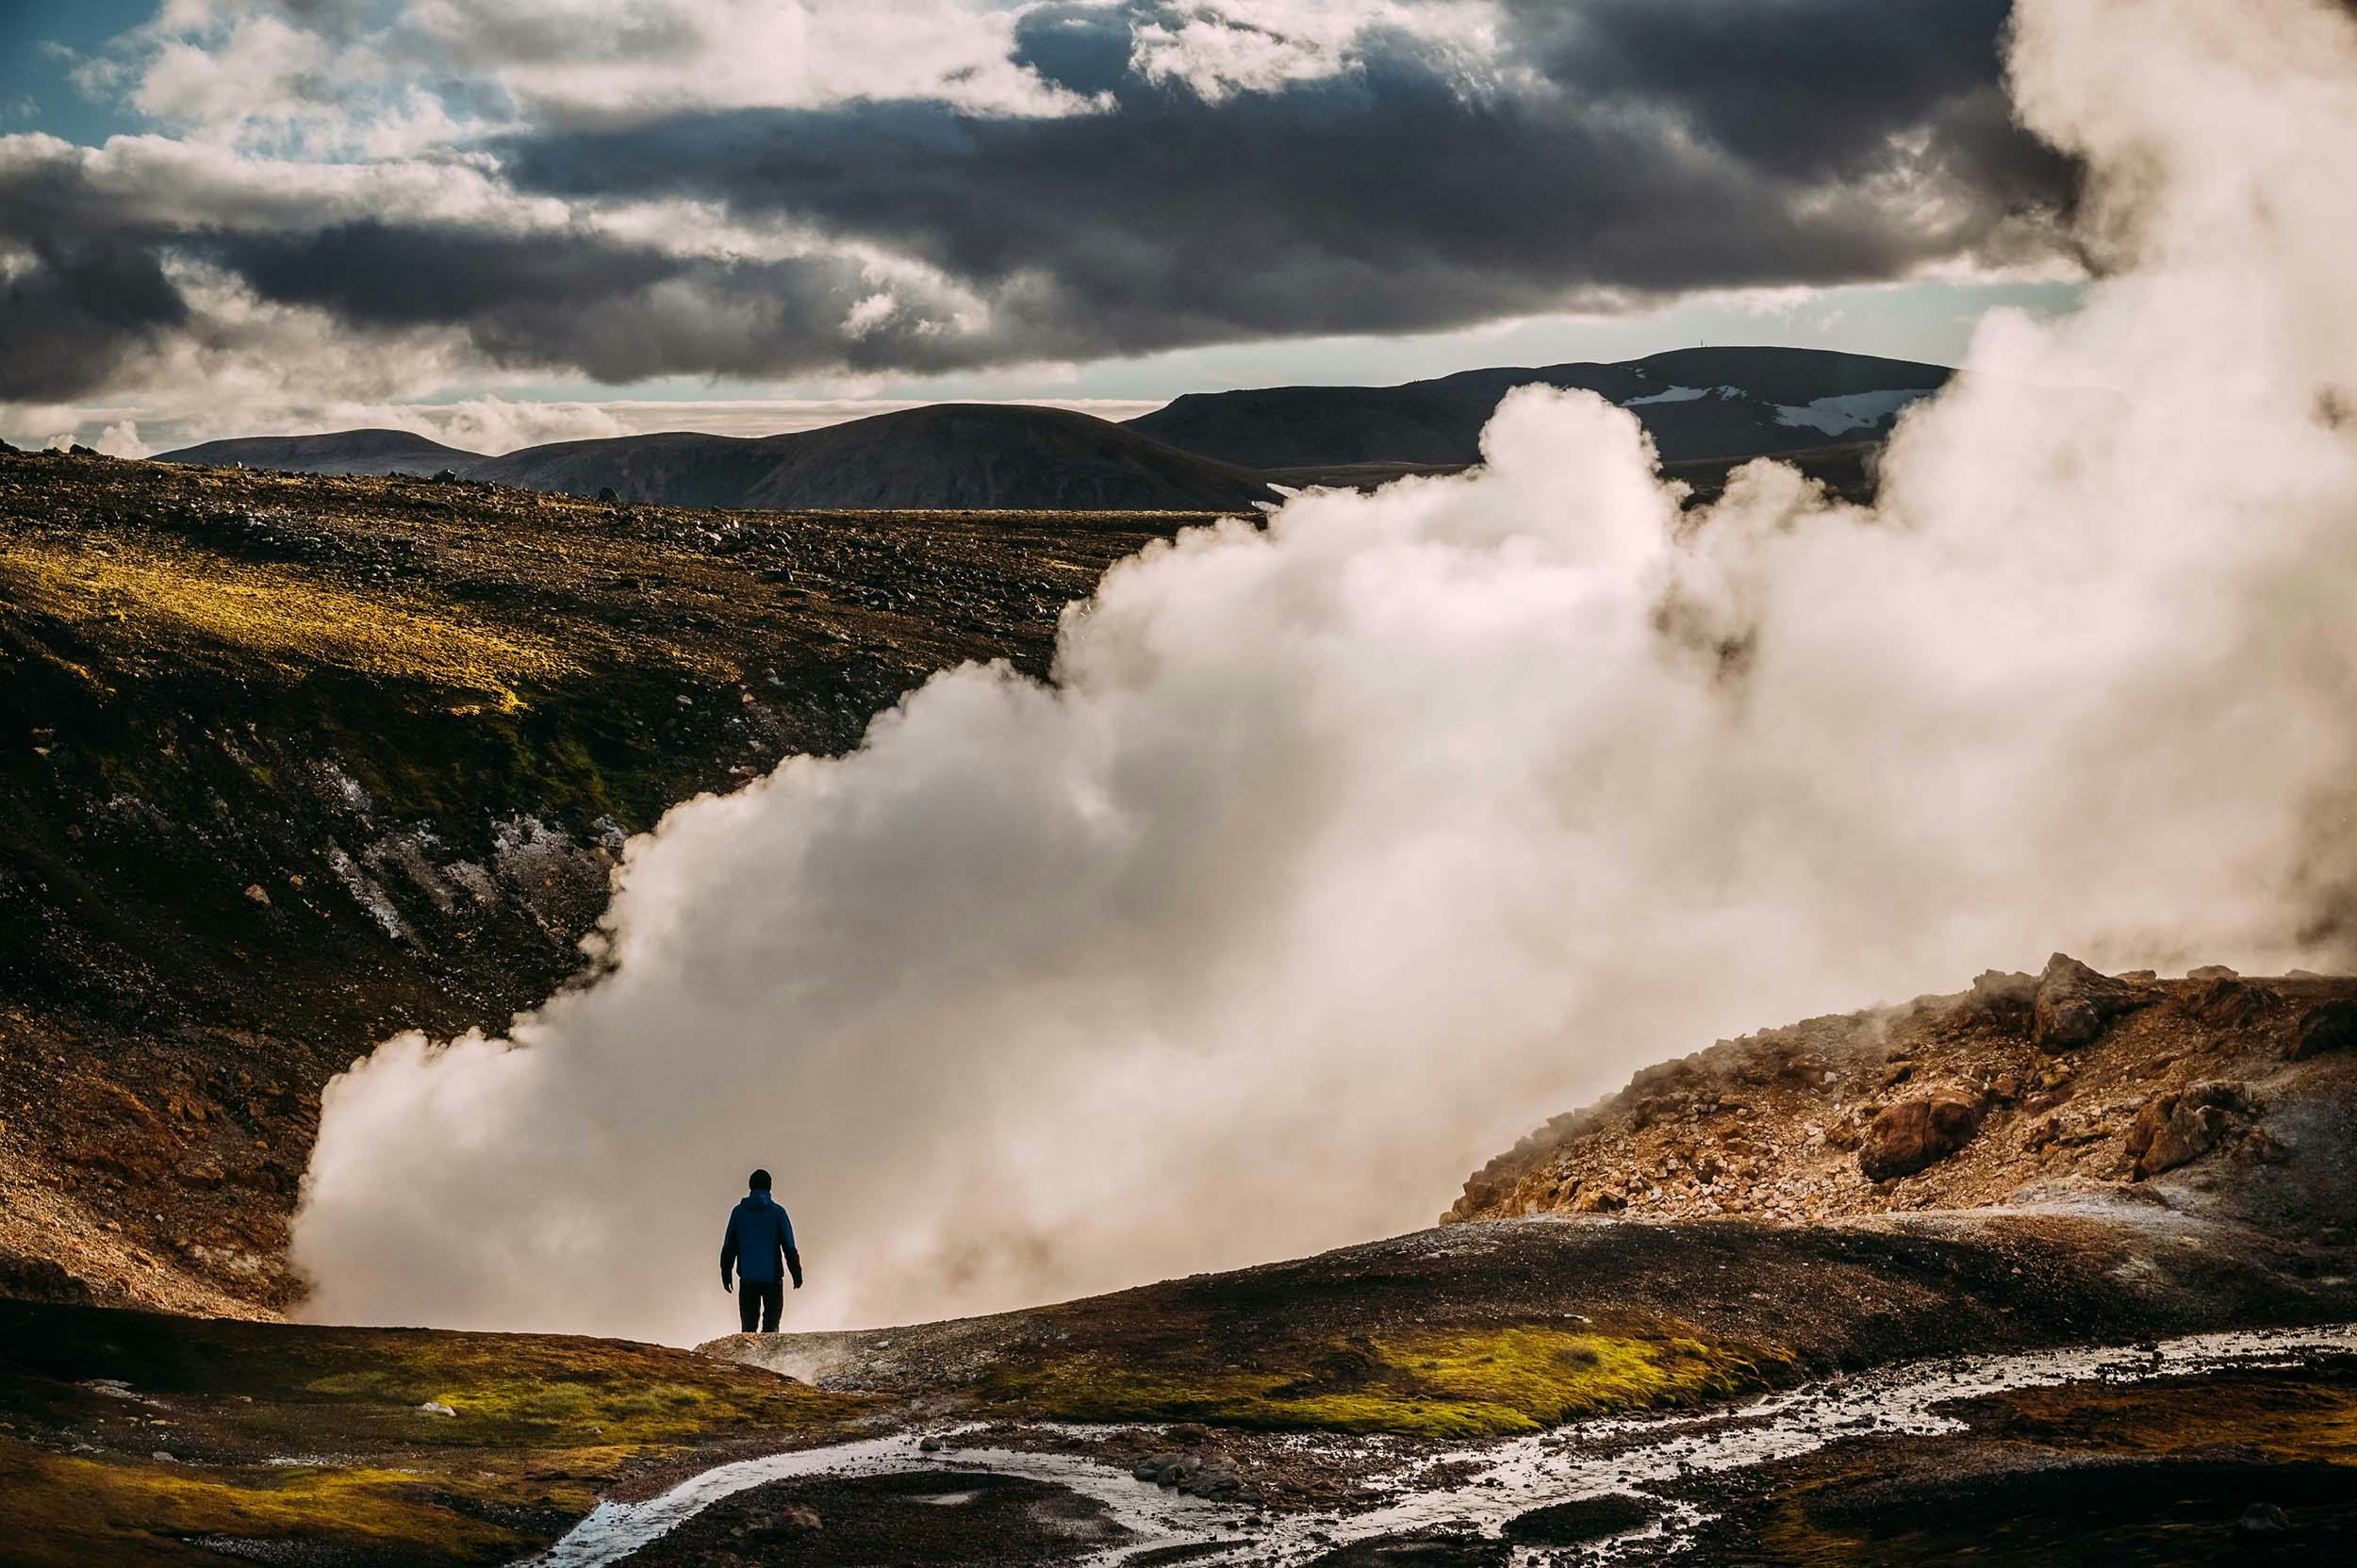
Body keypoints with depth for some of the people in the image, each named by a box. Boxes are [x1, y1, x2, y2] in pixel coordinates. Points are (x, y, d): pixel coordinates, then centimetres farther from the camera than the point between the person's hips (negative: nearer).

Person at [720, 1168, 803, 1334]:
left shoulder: (738, 1212, 2)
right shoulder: (776, 1212, -5)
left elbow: (729, 1246, 7)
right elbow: (789, 1247, -4)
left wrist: (726, 1273, 14)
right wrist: (796, 1273, 3)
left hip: (747, 1278, 2)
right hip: (772, 1276, -2)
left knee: (748, 1321, 8)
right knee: (771, 1320, 2)